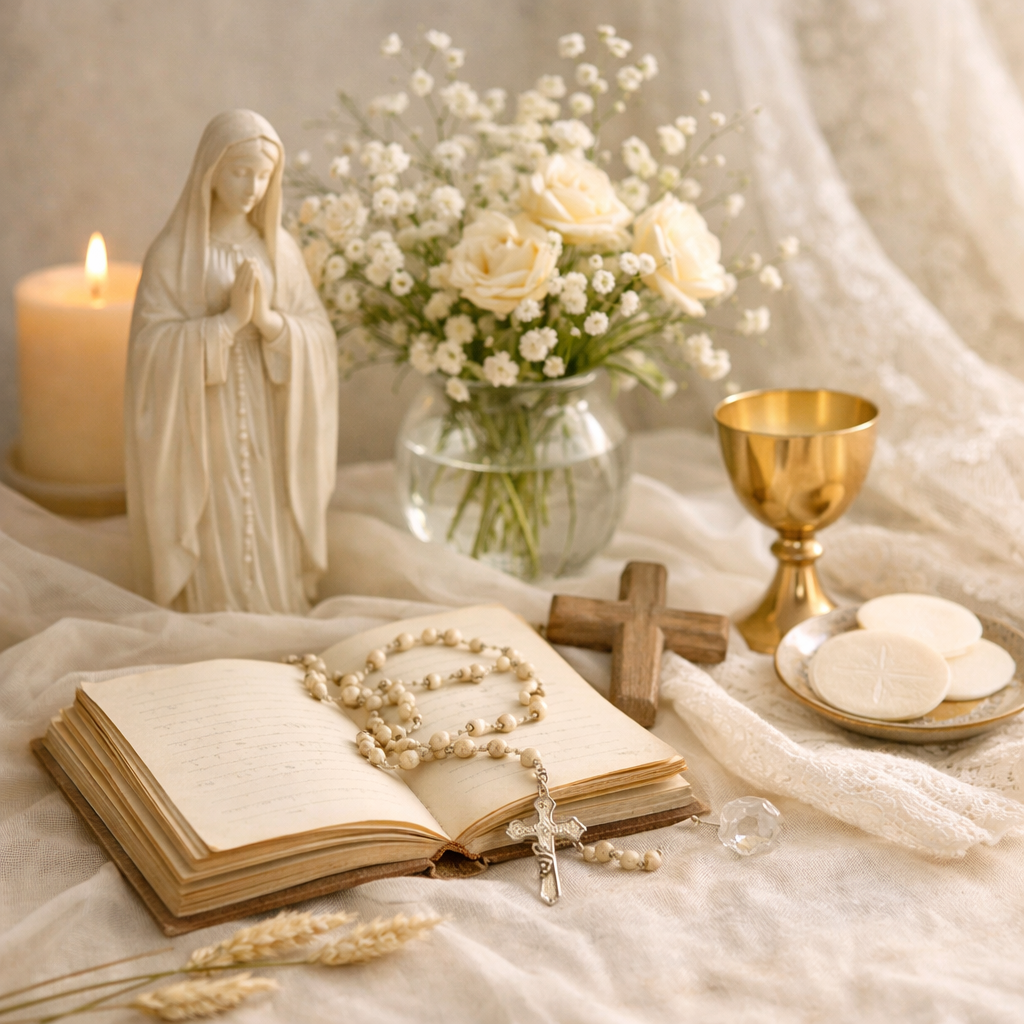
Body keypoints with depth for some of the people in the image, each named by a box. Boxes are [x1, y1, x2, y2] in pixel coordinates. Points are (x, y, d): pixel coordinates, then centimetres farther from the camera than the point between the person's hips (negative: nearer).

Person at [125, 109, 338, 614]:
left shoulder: (280, 247, 5)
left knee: (273, 549, 8)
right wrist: (228, 319, -20)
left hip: (268, 425, 4)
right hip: (204, 424, -4)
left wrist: (268, 319, -17)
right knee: (216, 553, -1)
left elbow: (319, 338, 1)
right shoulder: (172, 252, -6)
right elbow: (153, 345, -13)